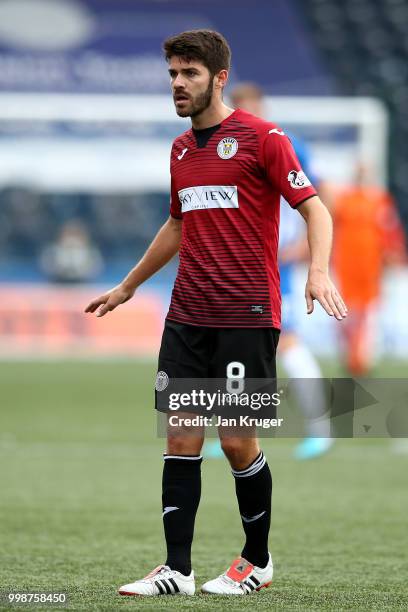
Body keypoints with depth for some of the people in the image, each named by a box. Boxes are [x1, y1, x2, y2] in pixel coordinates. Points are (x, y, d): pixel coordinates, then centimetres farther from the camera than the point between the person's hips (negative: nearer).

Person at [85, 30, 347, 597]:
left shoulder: (261, 137, -6)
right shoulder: (181, 149, 14)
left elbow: (314, 209, -9)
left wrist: (319, 272, -26)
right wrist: (127, 286, 36)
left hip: (247, 316, -6)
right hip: (187, 317, 6)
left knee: (237, 440, -2)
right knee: (181, 439, 0)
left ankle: (258, 561, 16)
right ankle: (177, 569, 1)